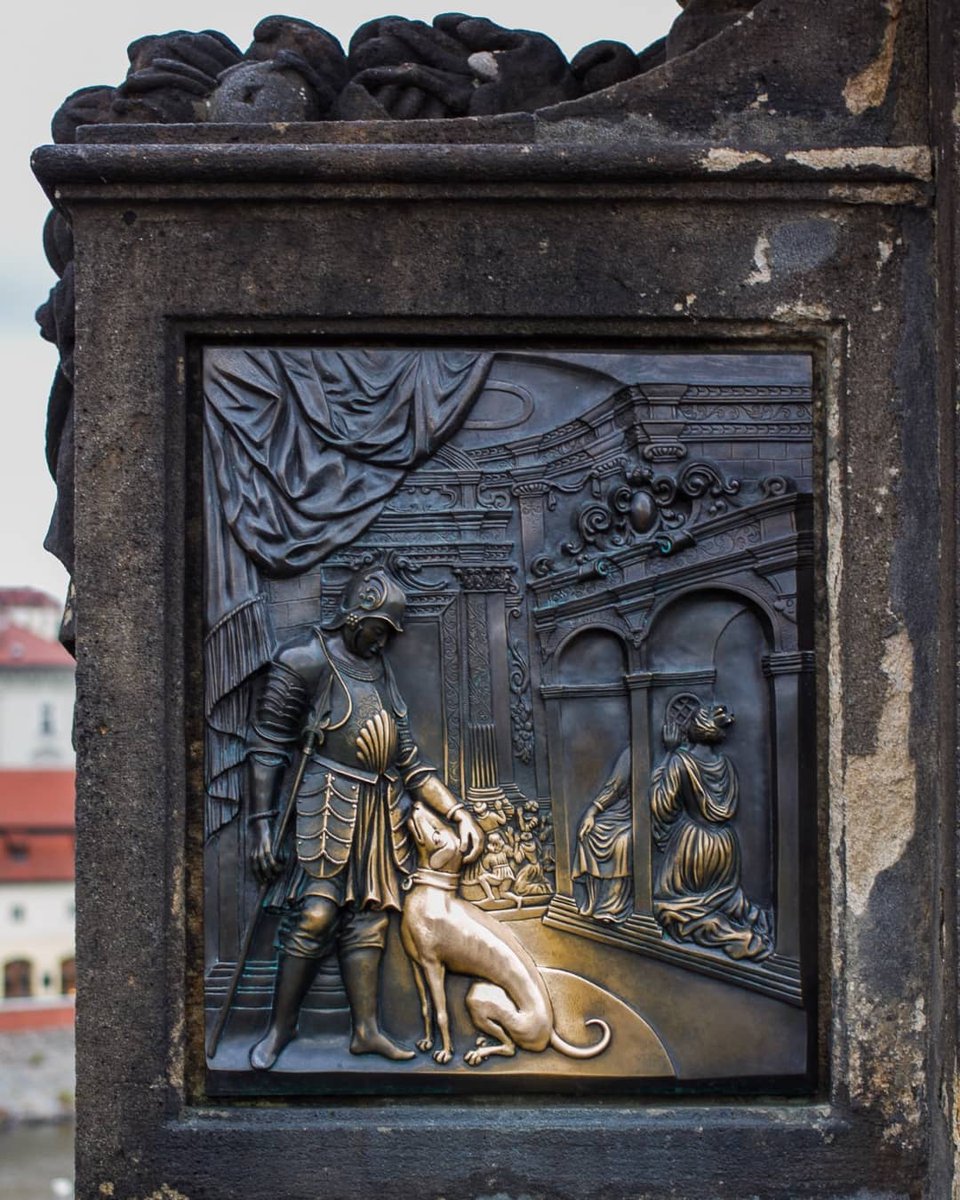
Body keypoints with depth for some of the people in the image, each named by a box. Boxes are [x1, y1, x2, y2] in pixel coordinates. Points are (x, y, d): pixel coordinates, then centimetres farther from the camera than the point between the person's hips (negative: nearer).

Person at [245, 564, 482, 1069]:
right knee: (314, 913, -9)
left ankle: (366, 1028, 11)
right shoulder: (304, 660, -6)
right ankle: (280, 1024, 2)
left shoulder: (380, 669, 16)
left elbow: (408, 760, 17)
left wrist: (458, 812, 10)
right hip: (329, 804, -7)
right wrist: (261, 824, -14)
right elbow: (266, 747, -8)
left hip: (380, 809, 7)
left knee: (368, 915, 7)